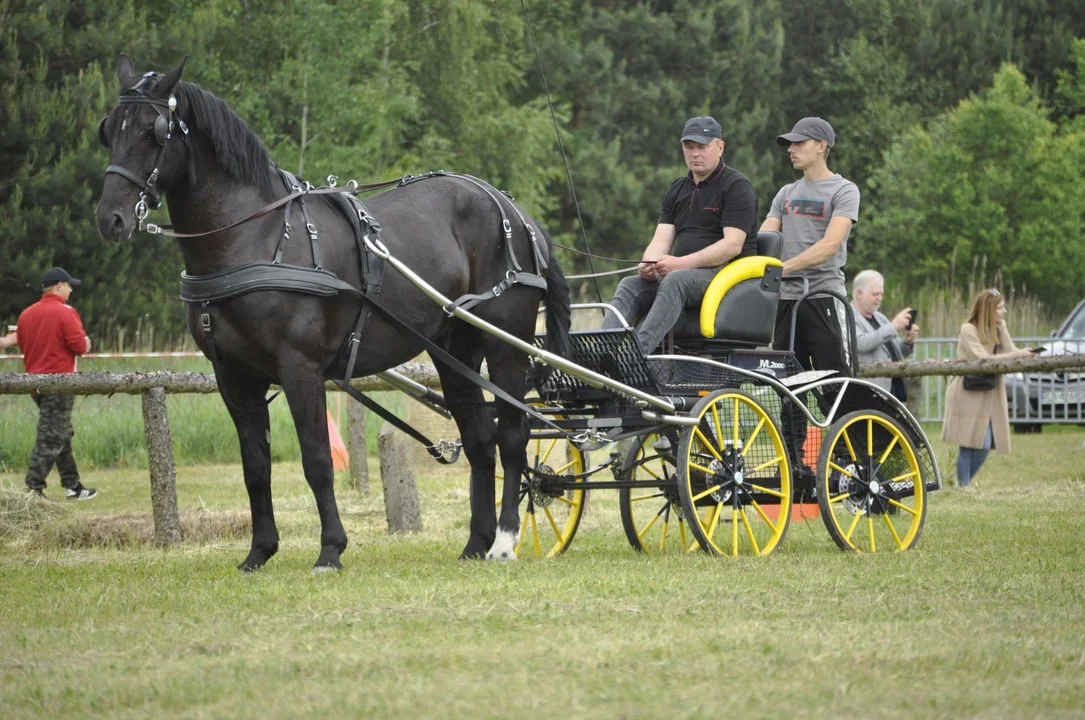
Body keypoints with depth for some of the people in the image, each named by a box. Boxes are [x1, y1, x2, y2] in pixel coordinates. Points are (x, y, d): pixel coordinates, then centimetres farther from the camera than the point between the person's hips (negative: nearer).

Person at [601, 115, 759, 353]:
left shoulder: (737, 186, -2)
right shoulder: (677, 190, 20)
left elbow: (732, 245, -13)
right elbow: (661, 240, 11)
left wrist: (683, 263, -22)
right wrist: (649, 265, -14)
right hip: (681, 272, 7)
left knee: (675, 281, -35)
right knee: (630, 285, -17)